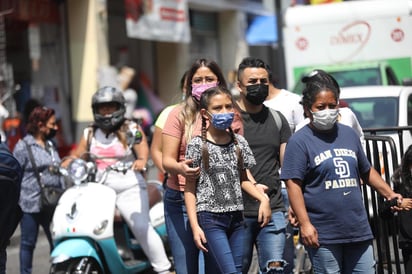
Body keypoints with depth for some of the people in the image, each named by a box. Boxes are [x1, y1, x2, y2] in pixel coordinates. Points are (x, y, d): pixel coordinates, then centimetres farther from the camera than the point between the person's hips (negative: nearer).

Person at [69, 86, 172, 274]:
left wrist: (141, 161, -34)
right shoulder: (90, 133, 16)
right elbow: (77, 155, 11)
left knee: (141, 227, -17)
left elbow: (143, 149, -11)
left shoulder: (131, 130, 4)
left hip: (128, 188, -4)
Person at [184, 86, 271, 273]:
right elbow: (189, 189, -3)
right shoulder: (197, 145, -6)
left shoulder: (239, 142, 6)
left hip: (236, 218, 5)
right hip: (210, 219, -5)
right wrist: (195, 226, -8)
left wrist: (263, 198, 2)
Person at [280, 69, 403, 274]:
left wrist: (389, 193, 16)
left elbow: (366, 171, 26)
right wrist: (304, 224, -17)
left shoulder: (349, 134, 14)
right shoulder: (299, 141, -4)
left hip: (358, 229, 6)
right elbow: (293, 184, -10)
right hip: (323, 235, -5)